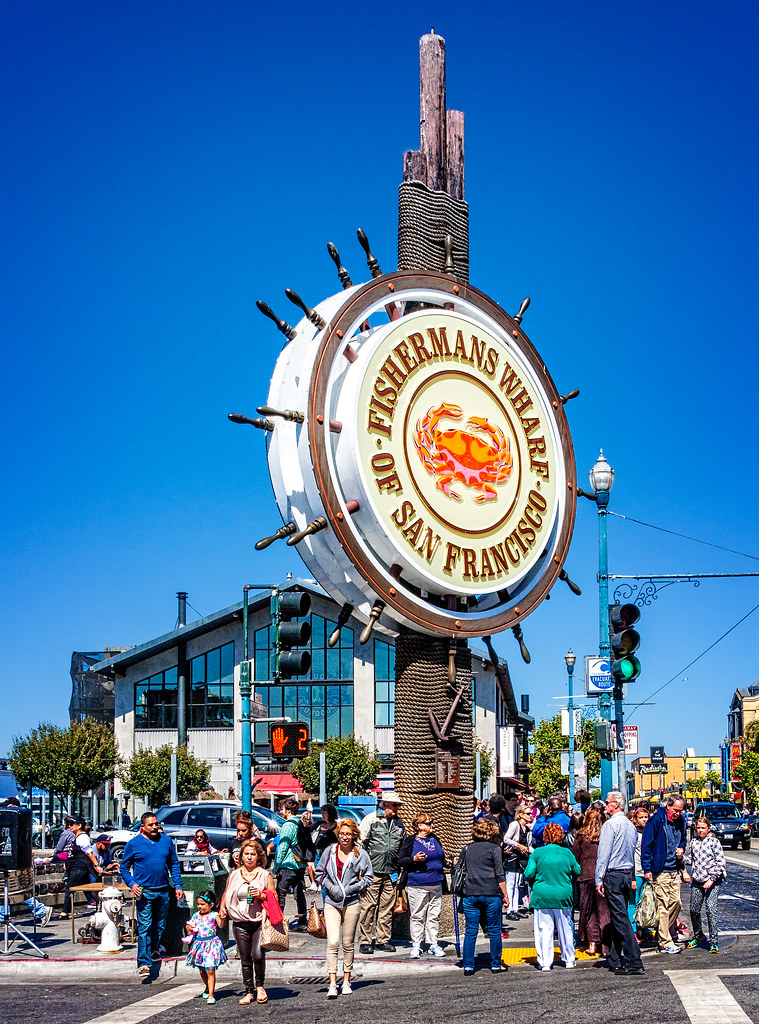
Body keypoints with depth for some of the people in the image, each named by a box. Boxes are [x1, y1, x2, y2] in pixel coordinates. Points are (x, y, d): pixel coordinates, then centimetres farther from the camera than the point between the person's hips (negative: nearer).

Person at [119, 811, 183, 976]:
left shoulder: (166, 841, 6)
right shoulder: (133, 844, -2)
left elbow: (174, 864, 13)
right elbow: (124, 867, 4)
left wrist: (178, 885, 6)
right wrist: (131, 883, -11)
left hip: (163, 892, 4)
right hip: (144, 892, -4)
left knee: (160, 925, 15)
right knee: (144, 928, -9)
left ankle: (155, 950, 38)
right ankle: (143, 962, -11)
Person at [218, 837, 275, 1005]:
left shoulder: (265, 875, 5)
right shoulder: (234, 875, 11)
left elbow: (275, 897, 5)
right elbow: (226, 893, 25)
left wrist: (261, 895, -13)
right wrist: (222, 908, 9)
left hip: (259, 922, -3)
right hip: (240, 923, 3)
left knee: (258, 955, -18)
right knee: (245, 959, 6)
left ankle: (259, 986, 4)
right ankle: (249, 992, 17)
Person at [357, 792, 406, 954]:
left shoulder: (399, 824, 14)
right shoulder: (371, 819, 0)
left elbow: (402, 848, 23)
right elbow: (361, 843, 0)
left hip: (391, 873, 5)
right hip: (372, 871, -5)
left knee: (387, 908, 6)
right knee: (368, 906, -6)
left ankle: (383, 940, 14)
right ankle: (364, 941, 0)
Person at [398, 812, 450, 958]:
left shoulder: (435, 839, 15)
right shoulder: (410, 841, -2)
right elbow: (400, 861, -3)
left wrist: (446, 862, 8)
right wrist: (414, 859, -18)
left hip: (436, 884, 5)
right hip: (417, 885, -5)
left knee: (434, 916, 7)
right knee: (417, 916, -2)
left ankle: (433, 945, 15)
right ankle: (416, 946, 7)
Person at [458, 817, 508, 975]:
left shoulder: (466, 849, 12)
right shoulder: (494, 848, 0)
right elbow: (500, 875, -3)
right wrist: (505, 895, 1)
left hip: (470, 894, 3)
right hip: (491, 894, -3)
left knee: (470, 931, 5)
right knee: (494, 930, 7)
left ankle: (468, 966, 2)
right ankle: (495, 965, 11)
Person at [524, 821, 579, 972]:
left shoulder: (537, 853, -4)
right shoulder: (567, 853, 0)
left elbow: (528, 874, -6)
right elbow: (577, 871, 8)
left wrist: (533, 882, 15)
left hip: (542, 896, -1)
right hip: (563, 896, 1)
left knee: (544, 930, 4)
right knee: (565, 929, 14)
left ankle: (545, 962, 2)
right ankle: (569, 959, 25)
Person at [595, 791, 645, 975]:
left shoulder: (610, 824, -11)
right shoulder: (631, 825, 13)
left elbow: (604, 854, -14)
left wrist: (599, 880, -11)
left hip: (613, 875, -8)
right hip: (628, 874, 8)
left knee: (620, 918, -8)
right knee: (618, 917, 13)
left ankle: (634, 962, -12)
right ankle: (614, 960, 17)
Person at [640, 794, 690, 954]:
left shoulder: (680, 822, 9)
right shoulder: (656, 820, -12)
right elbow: (646, 845, -11)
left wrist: (681, 850, 5)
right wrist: (647, 869, -14)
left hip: (675, 869, 7)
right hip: (660, 870, -7)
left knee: (676, 903, 7)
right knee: (663, 906, -6)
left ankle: (665, 933, 23)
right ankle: (665, 943, -3)